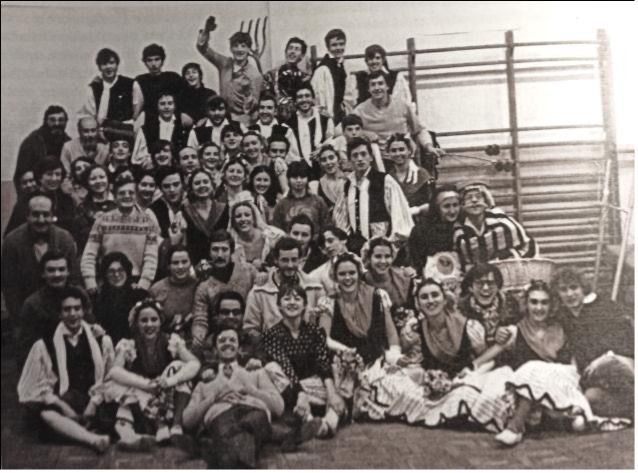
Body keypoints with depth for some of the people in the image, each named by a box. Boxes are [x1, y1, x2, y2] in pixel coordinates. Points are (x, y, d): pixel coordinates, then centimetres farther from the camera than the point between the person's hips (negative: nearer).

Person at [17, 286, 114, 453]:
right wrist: (64, 407, -11)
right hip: (61, 403, -3)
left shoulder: (101, 340, 5)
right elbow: (41, 385, 0)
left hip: (92, 401, 4)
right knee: (46, 415, -34)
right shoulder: (44, 345, 1)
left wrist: (94, 403, -10)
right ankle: (94, 439, -52)